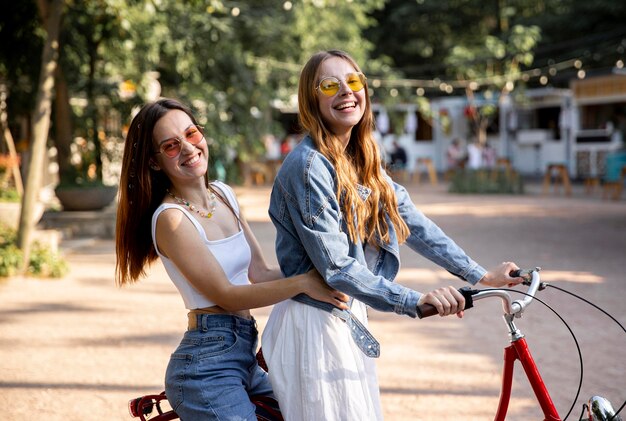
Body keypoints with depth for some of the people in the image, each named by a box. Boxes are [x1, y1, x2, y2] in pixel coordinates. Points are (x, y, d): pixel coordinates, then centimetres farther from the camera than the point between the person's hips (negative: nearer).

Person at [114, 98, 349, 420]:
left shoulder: (223, 194, 9)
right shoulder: (170, 218, -14)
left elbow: (259, 273, 7)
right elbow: (226, 294, -15)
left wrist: (322, 273, -6)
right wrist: (302, 282, -21)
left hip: (245, 355, 8)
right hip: (207, 366, -8)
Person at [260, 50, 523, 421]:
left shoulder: (362, 162, 9)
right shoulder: (308, 166, -18)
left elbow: (414, 223, 6)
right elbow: (336, 268, -23)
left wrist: (482, 275, 1)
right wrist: (416, 301, -30)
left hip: (349, 321, 8)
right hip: (315, 324, -8)